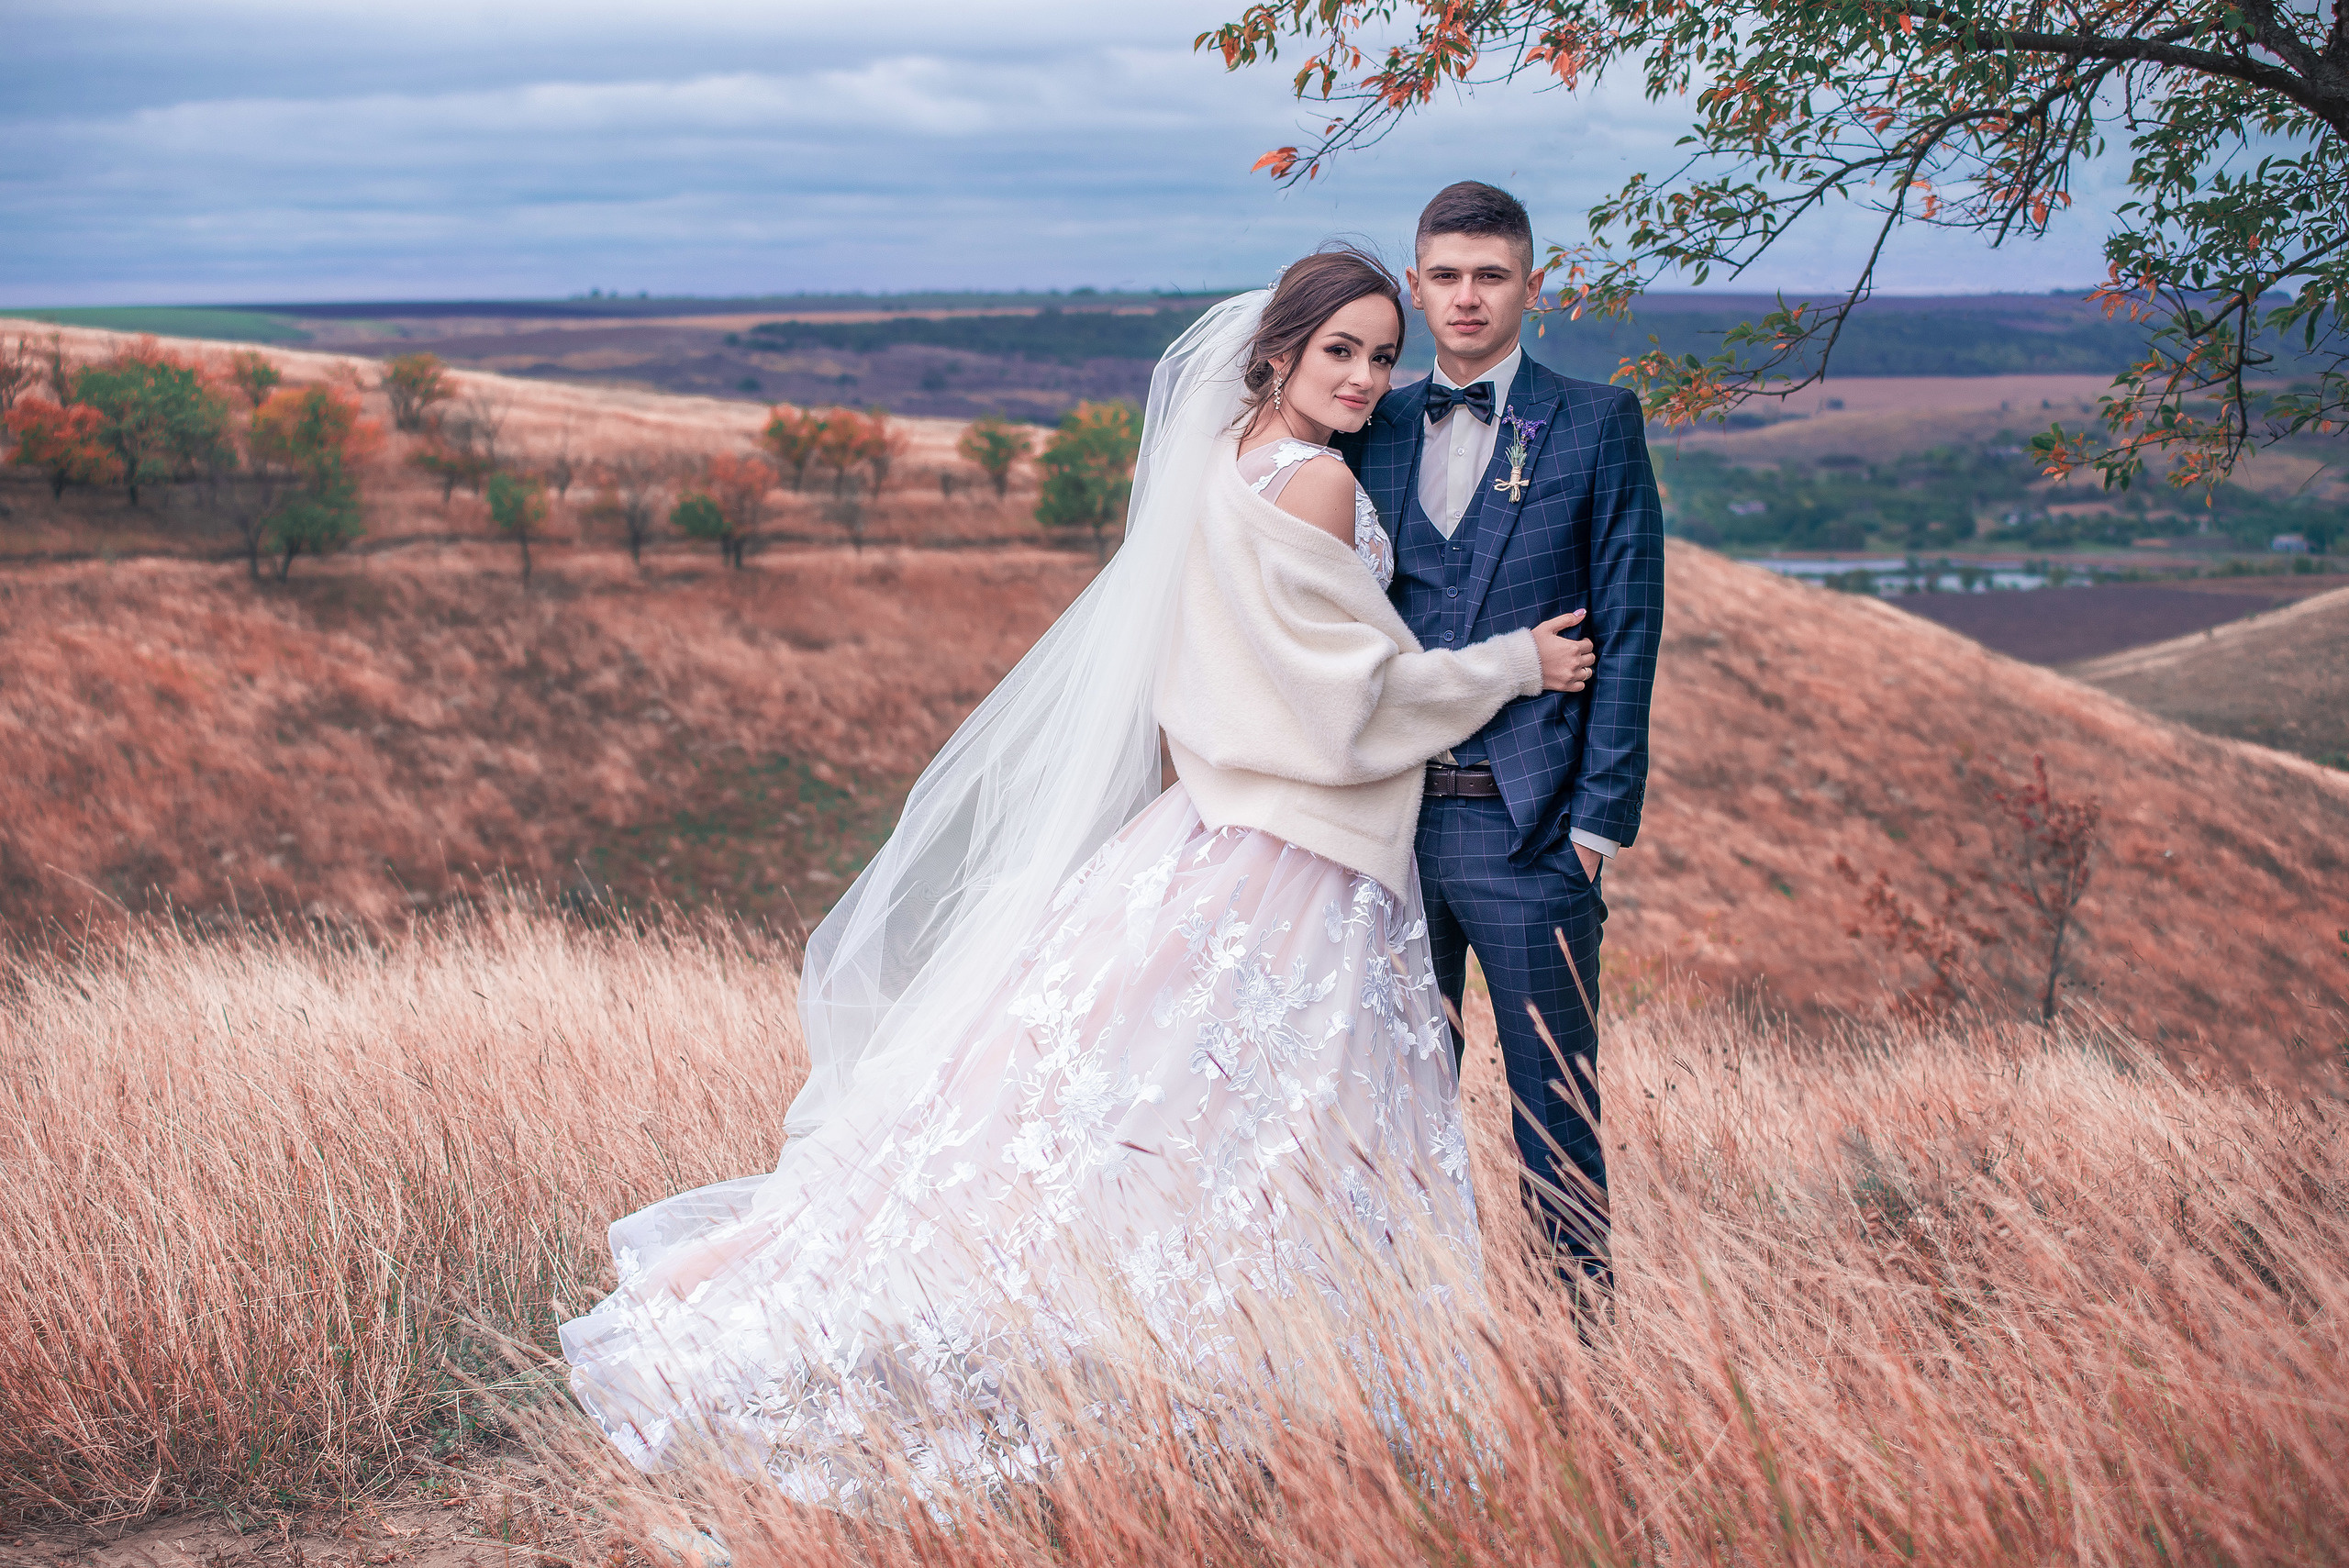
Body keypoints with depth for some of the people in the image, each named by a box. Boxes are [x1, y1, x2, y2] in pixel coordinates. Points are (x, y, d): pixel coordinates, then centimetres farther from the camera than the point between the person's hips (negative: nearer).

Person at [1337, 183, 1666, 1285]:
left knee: (1556, 1107, 1)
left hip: (1528, 823, -4)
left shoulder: (1596, 425, 2)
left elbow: (1628, 628, -2)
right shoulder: (1373, 430, 12)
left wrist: (1600, 817, -8)